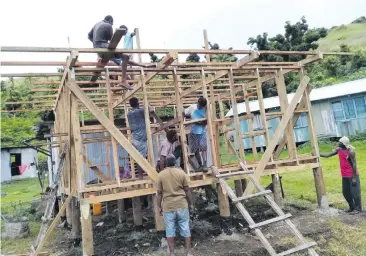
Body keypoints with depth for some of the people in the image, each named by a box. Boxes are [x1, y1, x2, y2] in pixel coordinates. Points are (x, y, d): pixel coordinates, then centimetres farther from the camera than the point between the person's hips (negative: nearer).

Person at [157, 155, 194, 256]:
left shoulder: (160, 175, -4)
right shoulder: (181, 172, -3)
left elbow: (159, 193, -1)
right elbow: (187, 190, -1)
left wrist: (159, 206, 9)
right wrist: (191, 203, 9)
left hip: (168, 206, 0)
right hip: (182, 205, 0)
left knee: (170, 230, 9)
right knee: (185, 228, 10)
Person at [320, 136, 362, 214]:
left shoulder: (351, 151, -18)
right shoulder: (338, 149, 2)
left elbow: (354, 164, -17)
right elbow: (328, 154, 8)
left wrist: (354, 177, -17)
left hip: (352, 175, -8)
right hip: (344, 176, 8)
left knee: (354, 191, 1)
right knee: (346, 192, 13)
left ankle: (357, 208, 13)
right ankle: (352, 207, 27)